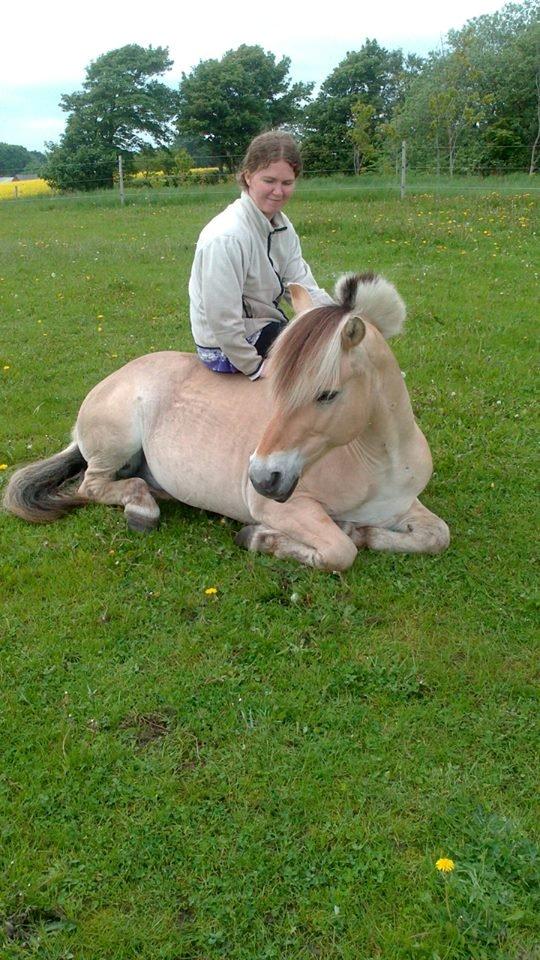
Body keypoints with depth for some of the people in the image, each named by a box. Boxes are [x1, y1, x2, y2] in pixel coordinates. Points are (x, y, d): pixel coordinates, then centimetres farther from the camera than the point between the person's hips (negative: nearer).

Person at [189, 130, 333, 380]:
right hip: (226, 348, -8)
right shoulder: (227, 236, -27)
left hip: (266, 326, 9)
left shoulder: (282, 226, 0)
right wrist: (256, 368, -20)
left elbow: (302, 287, -5)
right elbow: (223, 321, -27)